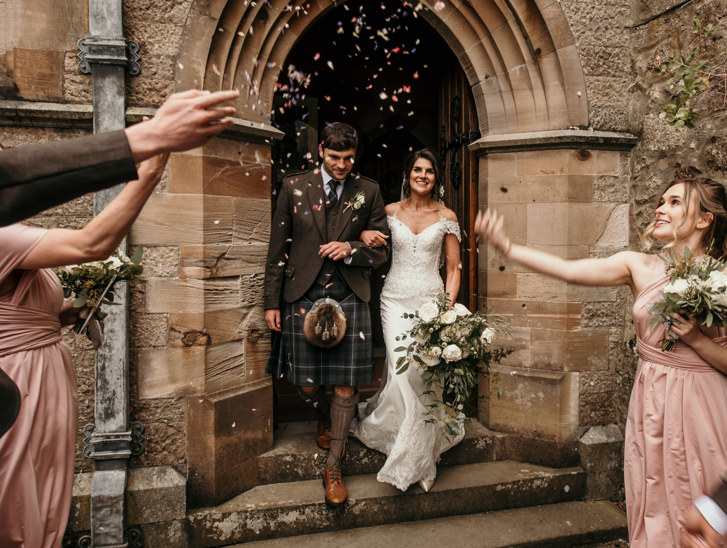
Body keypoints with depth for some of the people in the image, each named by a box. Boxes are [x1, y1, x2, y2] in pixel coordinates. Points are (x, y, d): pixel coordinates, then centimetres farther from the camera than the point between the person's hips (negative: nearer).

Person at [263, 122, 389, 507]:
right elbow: (277, 250, 6)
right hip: (303, 296, 1)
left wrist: (351, 249, -13)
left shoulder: (368, 191, 6)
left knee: (346, 385, 0)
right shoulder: (293, 188, 5)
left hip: (350, 297, 0)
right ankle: (324, 417, 45)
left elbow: (381, 251, 8)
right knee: (305, 383, 8)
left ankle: (333, 467, 19)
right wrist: (271, 302, 3)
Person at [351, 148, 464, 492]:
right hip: (395, 299, 0)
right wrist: (364, 235, -4)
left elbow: (453, 268, 6)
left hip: (431, 299, 0)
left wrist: (449, 305, -7)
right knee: (401, 372, -8)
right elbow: (369, 236, 20)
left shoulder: (447, 217, 5)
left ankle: (421, 451, 16)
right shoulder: (390, 211, 6)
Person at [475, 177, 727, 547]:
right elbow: (570, 270, -17)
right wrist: (506, 247, -26)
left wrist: (695, 338, -20)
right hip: (651, 404, 2)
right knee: (652, 507, 16)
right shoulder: (641, 267, -2)